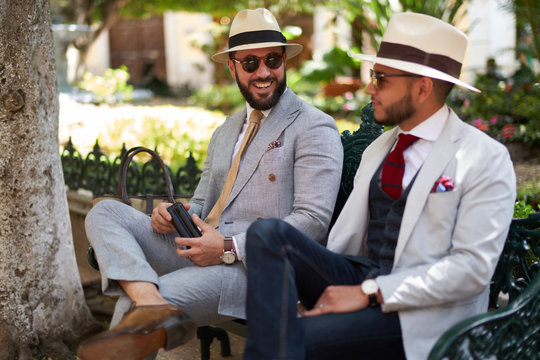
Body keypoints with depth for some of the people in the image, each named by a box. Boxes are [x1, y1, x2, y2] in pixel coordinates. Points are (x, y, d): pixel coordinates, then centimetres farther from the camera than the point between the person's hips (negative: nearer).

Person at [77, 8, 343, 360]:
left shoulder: (314, 129, -2)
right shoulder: (225, 132, 24)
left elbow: (313, 221, -13)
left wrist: (230, 248, -21)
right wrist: (173, 216, 3)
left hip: (252, 265, -8)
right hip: (198, 250, 9)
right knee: (106, 212, -15)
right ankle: (149, 302, -36)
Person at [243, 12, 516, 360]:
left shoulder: (485, 159, -6)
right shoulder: (378, 149, 17)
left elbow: (473, 266, -14)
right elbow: (346, 239, 13)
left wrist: (369, 292, -18)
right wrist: (310, 284, -8)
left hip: (421, 315, -7)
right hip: (357, 279, 7)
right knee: (268, 232, -19)